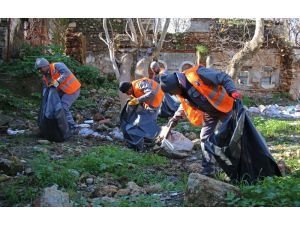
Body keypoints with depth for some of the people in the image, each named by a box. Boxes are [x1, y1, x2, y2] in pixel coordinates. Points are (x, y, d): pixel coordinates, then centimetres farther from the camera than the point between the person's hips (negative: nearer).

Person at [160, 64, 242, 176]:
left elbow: (224, 78, -25)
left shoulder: (196, 74, -30)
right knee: (205, 138, 4)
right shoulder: (182, 91, -5)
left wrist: (232, 92, -37)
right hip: (209, 113, 7)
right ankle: (208, 169, 14)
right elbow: (185, 104, 17)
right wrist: (176, 117, 11)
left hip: (223, 106, -7)